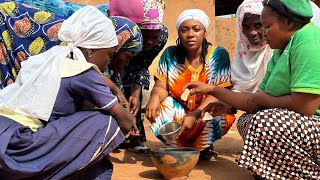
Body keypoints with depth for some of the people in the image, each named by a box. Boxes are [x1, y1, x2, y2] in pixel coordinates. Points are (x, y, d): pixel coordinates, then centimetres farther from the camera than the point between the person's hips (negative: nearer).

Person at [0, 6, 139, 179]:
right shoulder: (83, 72, -7)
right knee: (106, 124, -5)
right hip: (15, 146, -9)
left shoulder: (54, 57, 15)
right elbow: (123, 117, 2)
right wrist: (129, 126, 25)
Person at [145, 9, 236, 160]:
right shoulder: (170, 54, -5)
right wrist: (155, 97, -35)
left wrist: (194, 115, -37)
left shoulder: (218, 54, -14)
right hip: (179, 111, 2)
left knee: (213, 118, -35)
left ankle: (203, 148, 1)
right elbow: (161, 87, -8)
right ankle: (178, 147, -1)